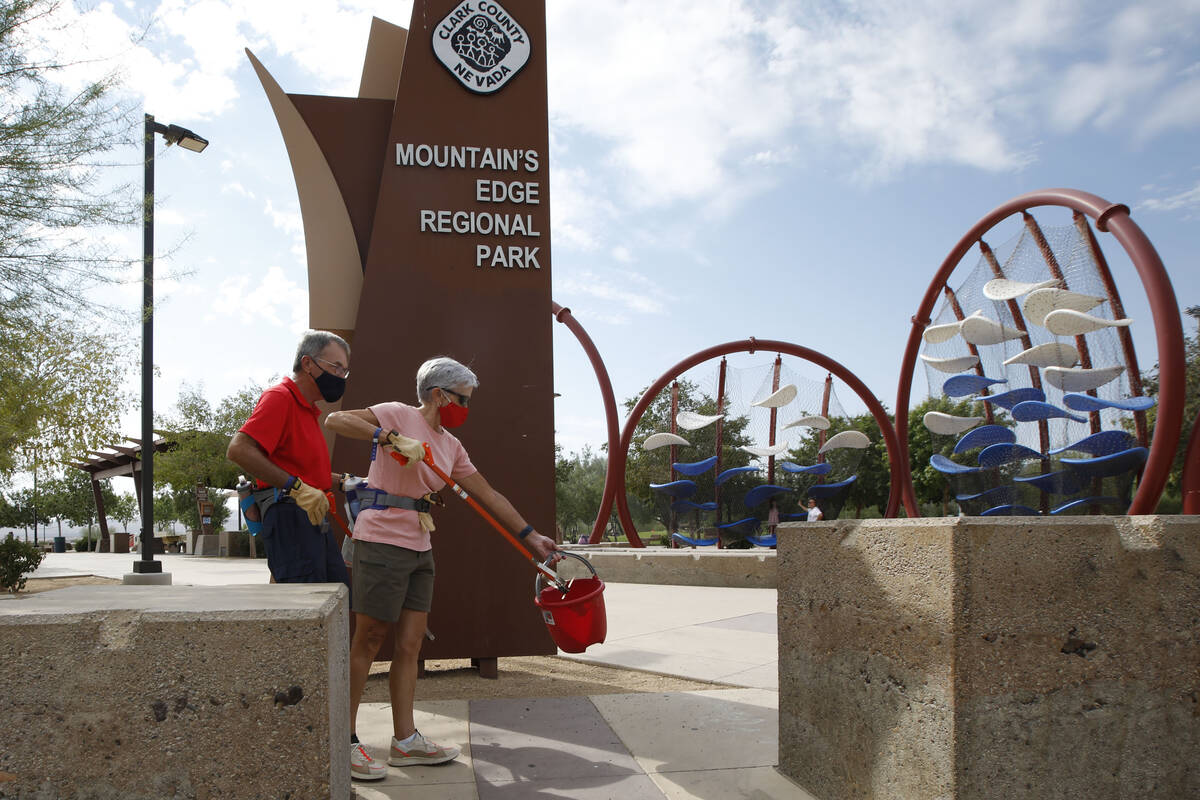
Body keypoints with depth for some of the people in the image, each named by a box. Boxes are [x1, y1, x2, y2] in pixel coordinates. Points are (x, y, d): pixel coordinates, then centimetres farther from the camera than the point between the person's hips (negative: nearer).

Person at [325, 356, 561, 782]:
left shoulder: (451, 446, 15)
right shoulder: (398, 415, -6)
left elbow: (489, 495, 17)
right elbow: (335, 420, -17)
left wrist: (531, 536, 17)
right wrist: (390, 437, -27)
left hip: (419, 548, 7)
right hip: (382, 540, -7)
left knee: (409, 645, 8)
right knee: (368, 639, -2)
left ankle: (405, 740, 17)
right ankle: (345, 742, 9)